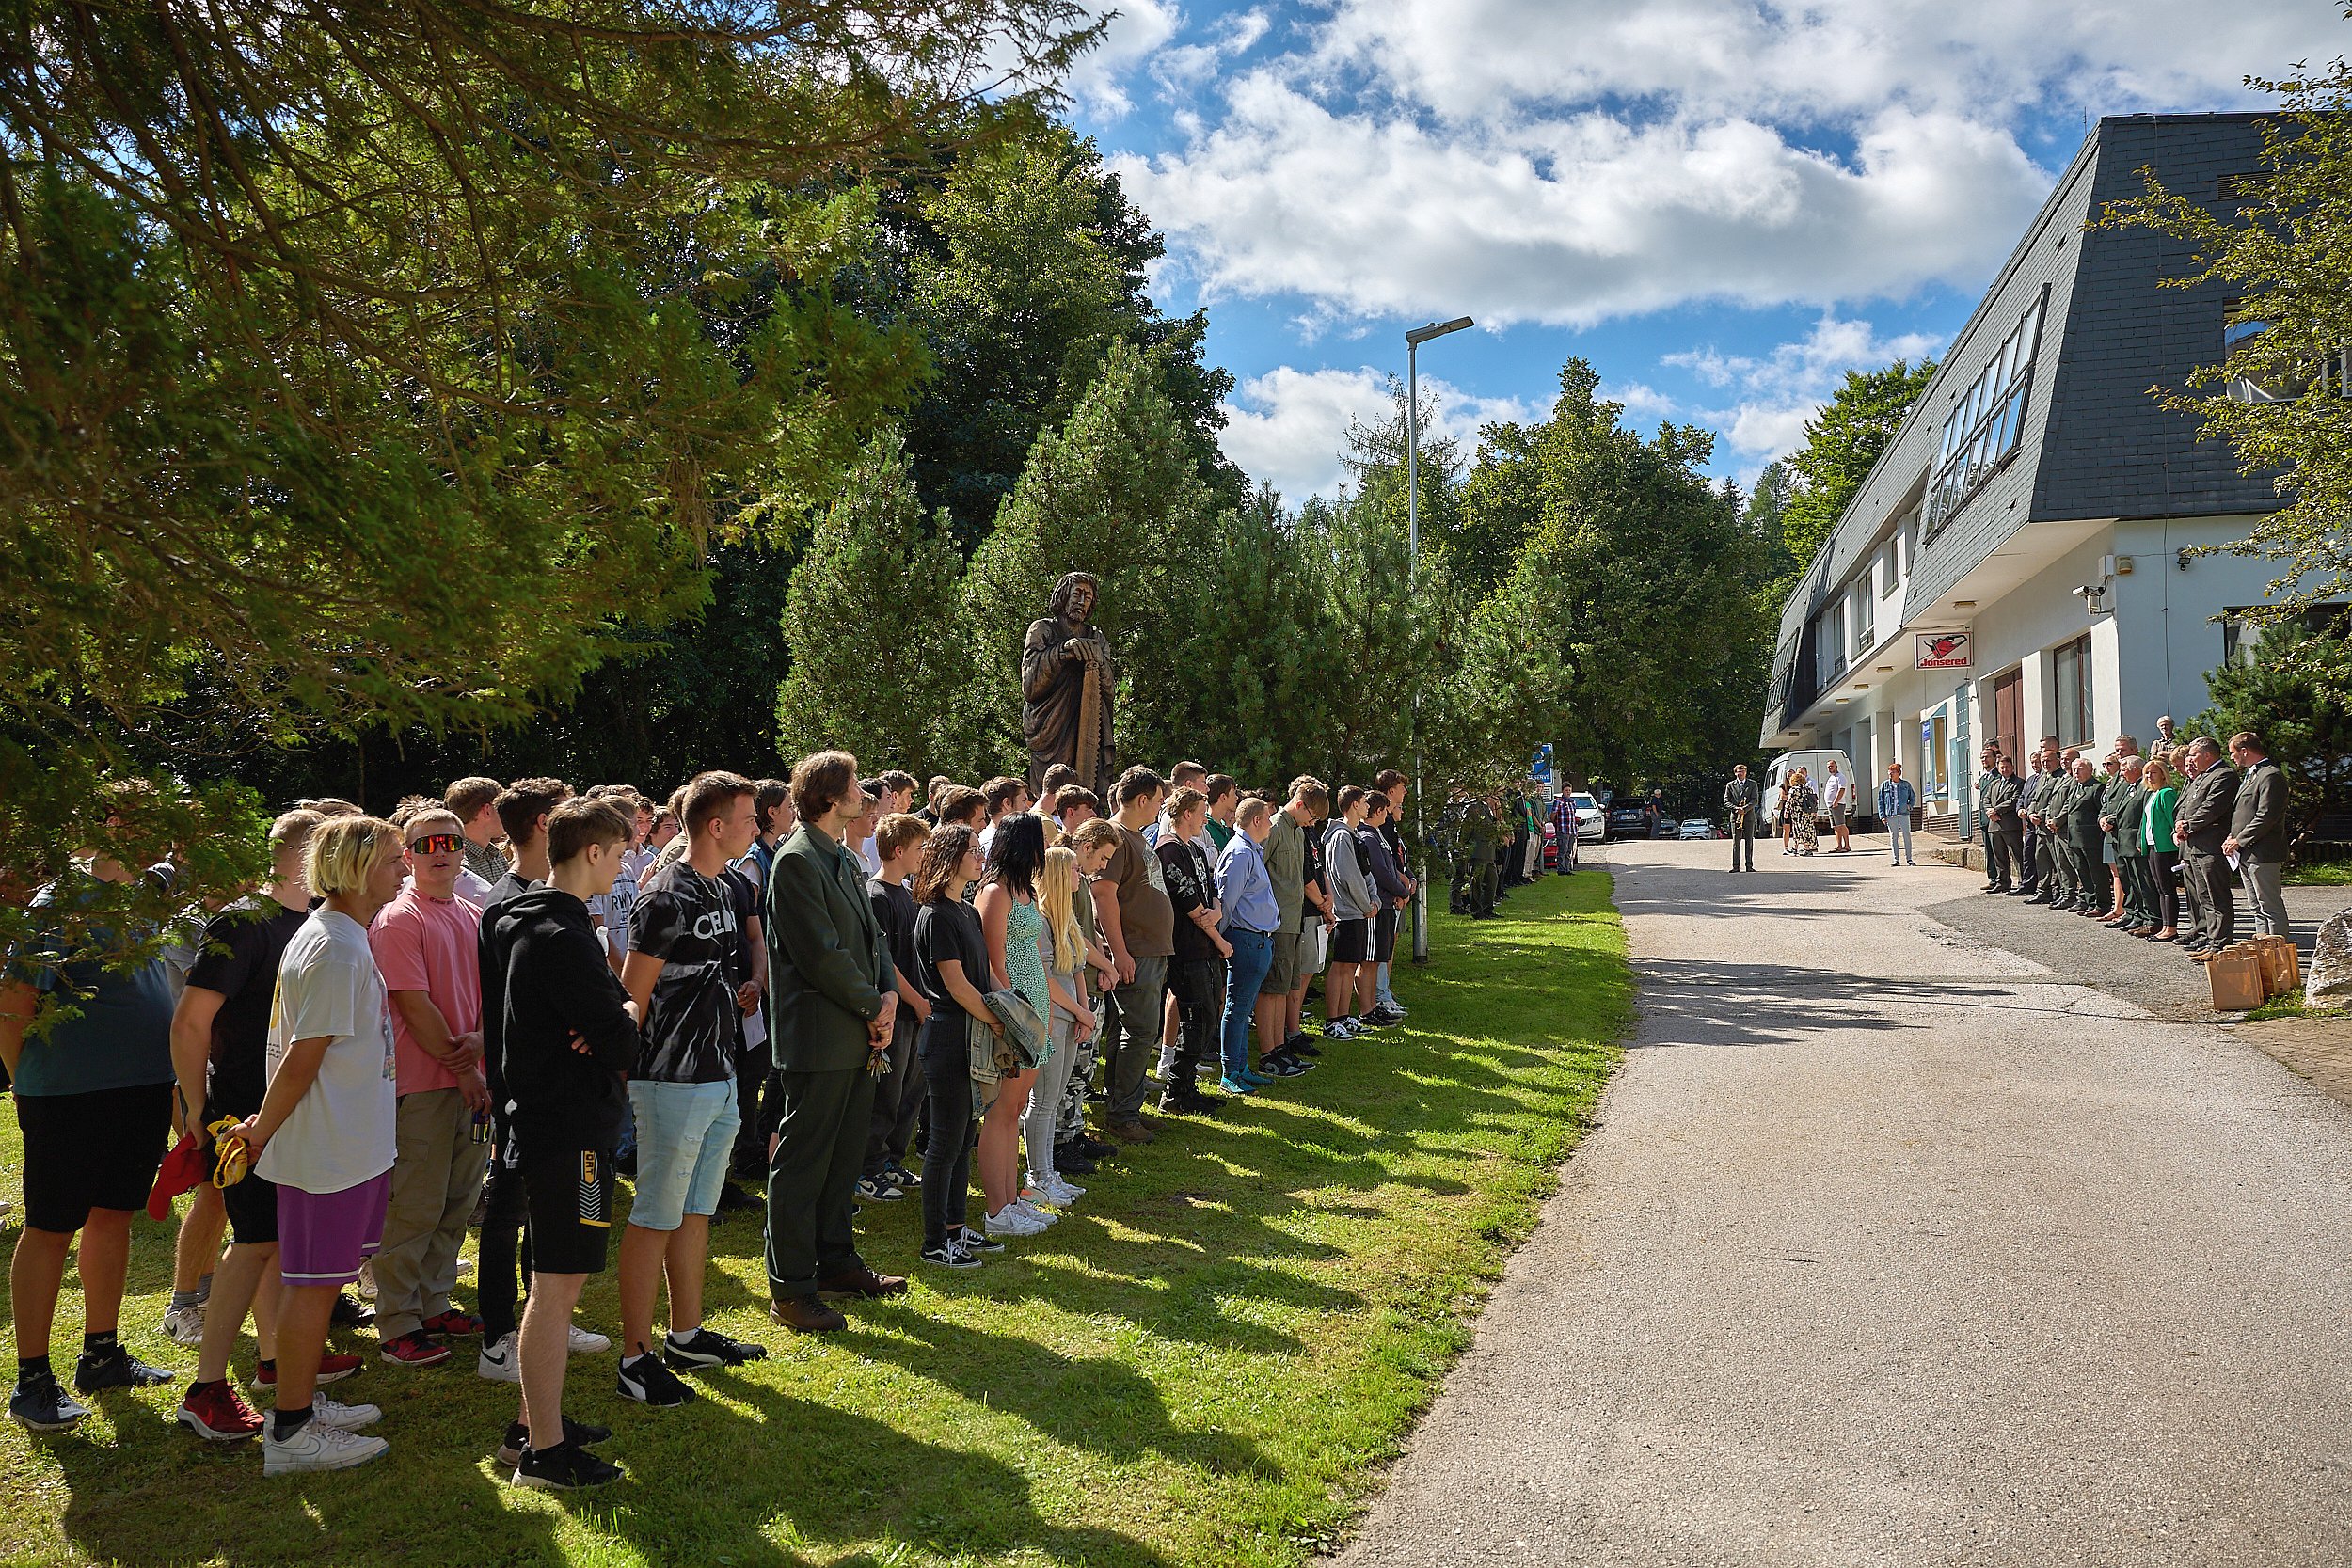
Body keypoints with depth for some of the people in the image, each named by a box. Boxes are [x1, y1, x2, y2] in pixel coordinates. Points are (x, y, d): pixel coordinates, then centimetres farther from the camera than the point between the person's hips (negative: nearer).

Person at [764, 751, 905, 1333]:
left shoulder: (846, 860, 16)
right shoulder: (798, 861, -15)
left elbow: (872, 936, 15)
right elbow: (823, 955, -19)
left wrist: (888, 994, -3)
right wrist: (875, 1007, -11)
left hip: (859, 1036, 10)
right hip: (819, 1039, -9)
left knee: (845, 1156, 18)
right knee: (801, 1164, -1)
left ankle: (836, 1261, 31)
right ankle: (790, 1290, 6)